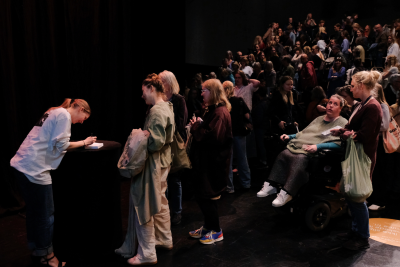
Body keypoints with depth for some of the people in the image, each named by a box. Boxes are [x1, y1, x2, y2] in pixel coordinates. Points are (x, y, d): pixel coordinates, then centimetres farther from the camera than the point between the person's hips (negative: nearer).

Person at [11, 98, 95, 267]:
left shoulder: (54, 112, 20)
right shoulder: (64, 115, -8)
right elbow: (60, 144, -13)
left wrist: (80, 142, 12)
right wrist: (83, 143, -1)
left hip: (22, 164, 10)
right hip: (34, 169, -10)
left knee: (33, 211, 18)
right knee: (46, 215, 3)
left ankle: (37, 250, 31)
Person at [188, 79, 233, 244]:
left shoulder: (220, 112, -19)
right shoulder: (213, 110, 13)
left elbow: (213, 137, -27)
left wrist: (196, 126, -15)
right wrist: (197, 125, 1)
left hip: (213, 163, -10)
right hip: (207, 161, 10)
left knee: (206, 196, 0)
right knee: (203, 195, 17)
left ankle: (216, 231, 16)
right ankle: (208, 227, 32)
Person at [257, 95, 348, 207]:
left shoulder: (342, 123, 6)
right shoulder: (319, 119, 30)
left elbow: (339, 143, -9)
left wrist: (317, 146, -20)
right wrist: (289, 136, 19)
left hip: (317, 151, -7)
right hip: (300, 145, 7)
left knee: (300, 159, -35)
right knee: (284, 154, -20)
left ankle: (287, 193, -34)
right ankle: (271, 185, -19)